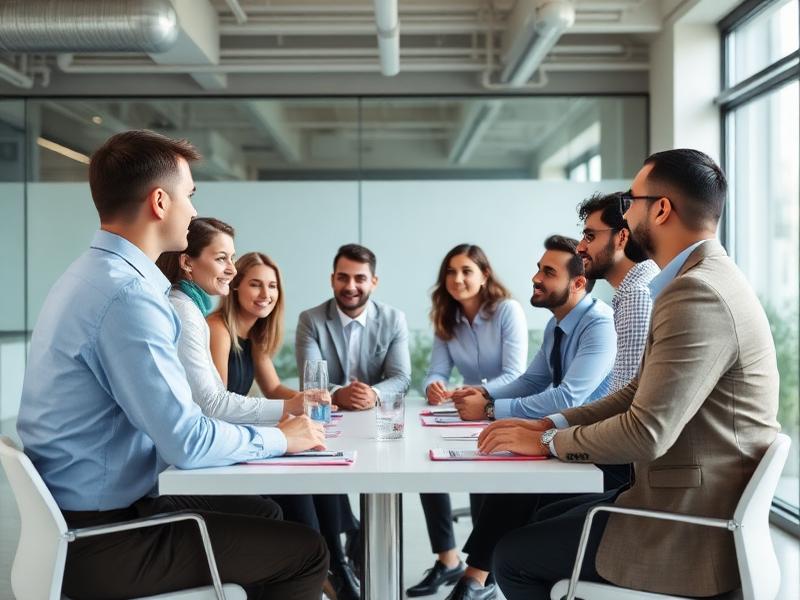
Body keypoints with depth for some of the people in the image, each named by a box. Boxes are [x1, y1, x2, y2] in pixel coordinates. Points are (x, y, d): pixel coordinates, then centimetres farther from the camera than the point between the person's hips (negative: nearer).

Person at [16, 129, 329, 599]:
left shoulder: (95, 275, 8)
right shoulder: (127, 294, -24)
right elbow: (188, 441, -26)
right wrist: (280, 438, -10)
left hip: (89, 514, 10)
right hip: (99, 542, -10)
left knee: (261, 512, 22)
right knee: (306, 552, -4)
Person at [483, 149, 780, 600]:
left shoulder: (699, 296, -25)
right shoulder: (703, 280, 9)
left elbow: (647, 433, -28)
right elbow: (639, 393, 12)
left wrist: (547, 442, -12)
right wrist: (548, 424, 2)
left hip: (692, 535, -10)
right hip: (689, 503, 10)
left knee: (513, 558, 0)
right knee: (545, 521, 22)